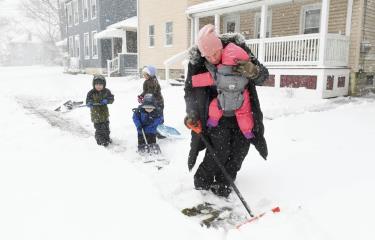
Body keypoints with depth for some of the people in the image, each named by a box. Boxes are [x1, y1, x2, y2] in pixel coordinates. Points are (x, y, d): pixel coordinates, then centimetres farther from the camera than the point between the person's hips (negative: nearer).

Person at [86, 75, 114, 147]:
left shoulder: (106, 91, -2)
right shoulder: (91, 93, -10)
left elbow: (111, 98, -3)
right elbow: (88, 100, -11)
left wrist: (106, 100, -23)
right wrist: (89, 103, -35)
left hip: (105, 113, 3)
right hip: (96, 114, -3)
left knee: (106, 127, 17)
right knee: (99, 128, -2)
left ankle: (107, 138, 37)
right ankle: (100, 140, 14)